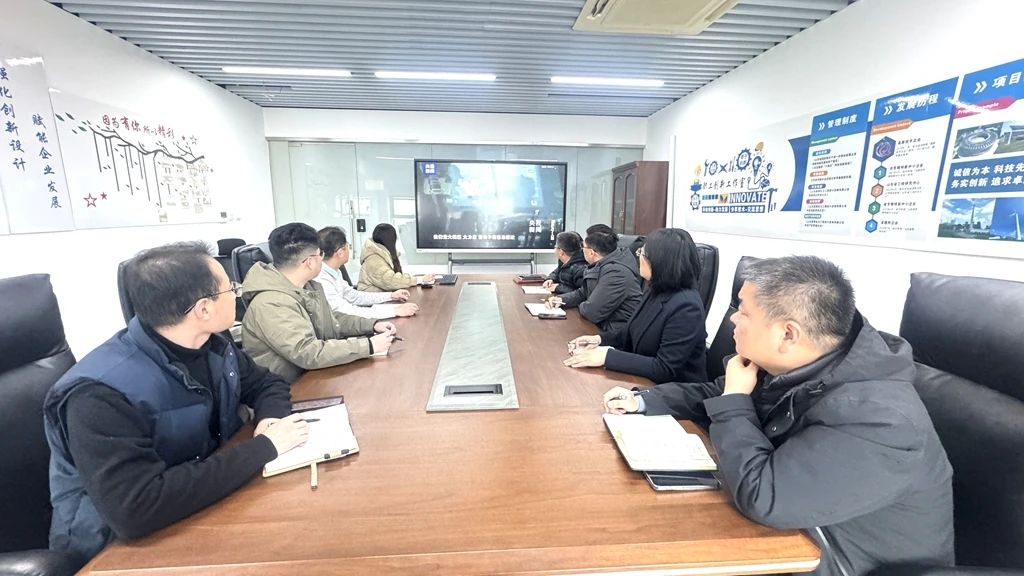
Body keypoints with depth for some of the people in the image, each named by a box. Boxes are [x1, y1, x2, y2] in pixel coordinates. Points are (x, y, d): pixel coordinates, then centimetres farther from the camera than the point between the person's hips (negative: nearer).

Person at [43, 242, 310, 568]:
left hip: (208, 502, 6)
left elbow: (266, 383, 6)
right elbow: (135, 509, -36)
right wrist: (263, 447, -32)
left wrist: (271, 418, -16)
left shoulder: (212, 346, -7)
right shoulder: (102, 394, -28)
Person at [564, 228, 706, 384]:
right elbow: (633, 332, 14)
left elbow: (664, 369, -25)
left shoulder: (686, 307, -24)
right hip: (646, 381, 7)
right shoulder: (655, 291, 2)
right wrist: (600, 339, -4)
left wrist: (607, 356, -27)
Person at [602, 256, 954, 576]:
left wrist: (735, 400, -24)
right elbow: (715, 395, 7)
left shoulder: (875, 416, -33)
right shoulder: (795, 367, -8)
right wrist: (644, 401, -2)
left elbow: (762, 497, -37)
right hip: (803, 535, 7)